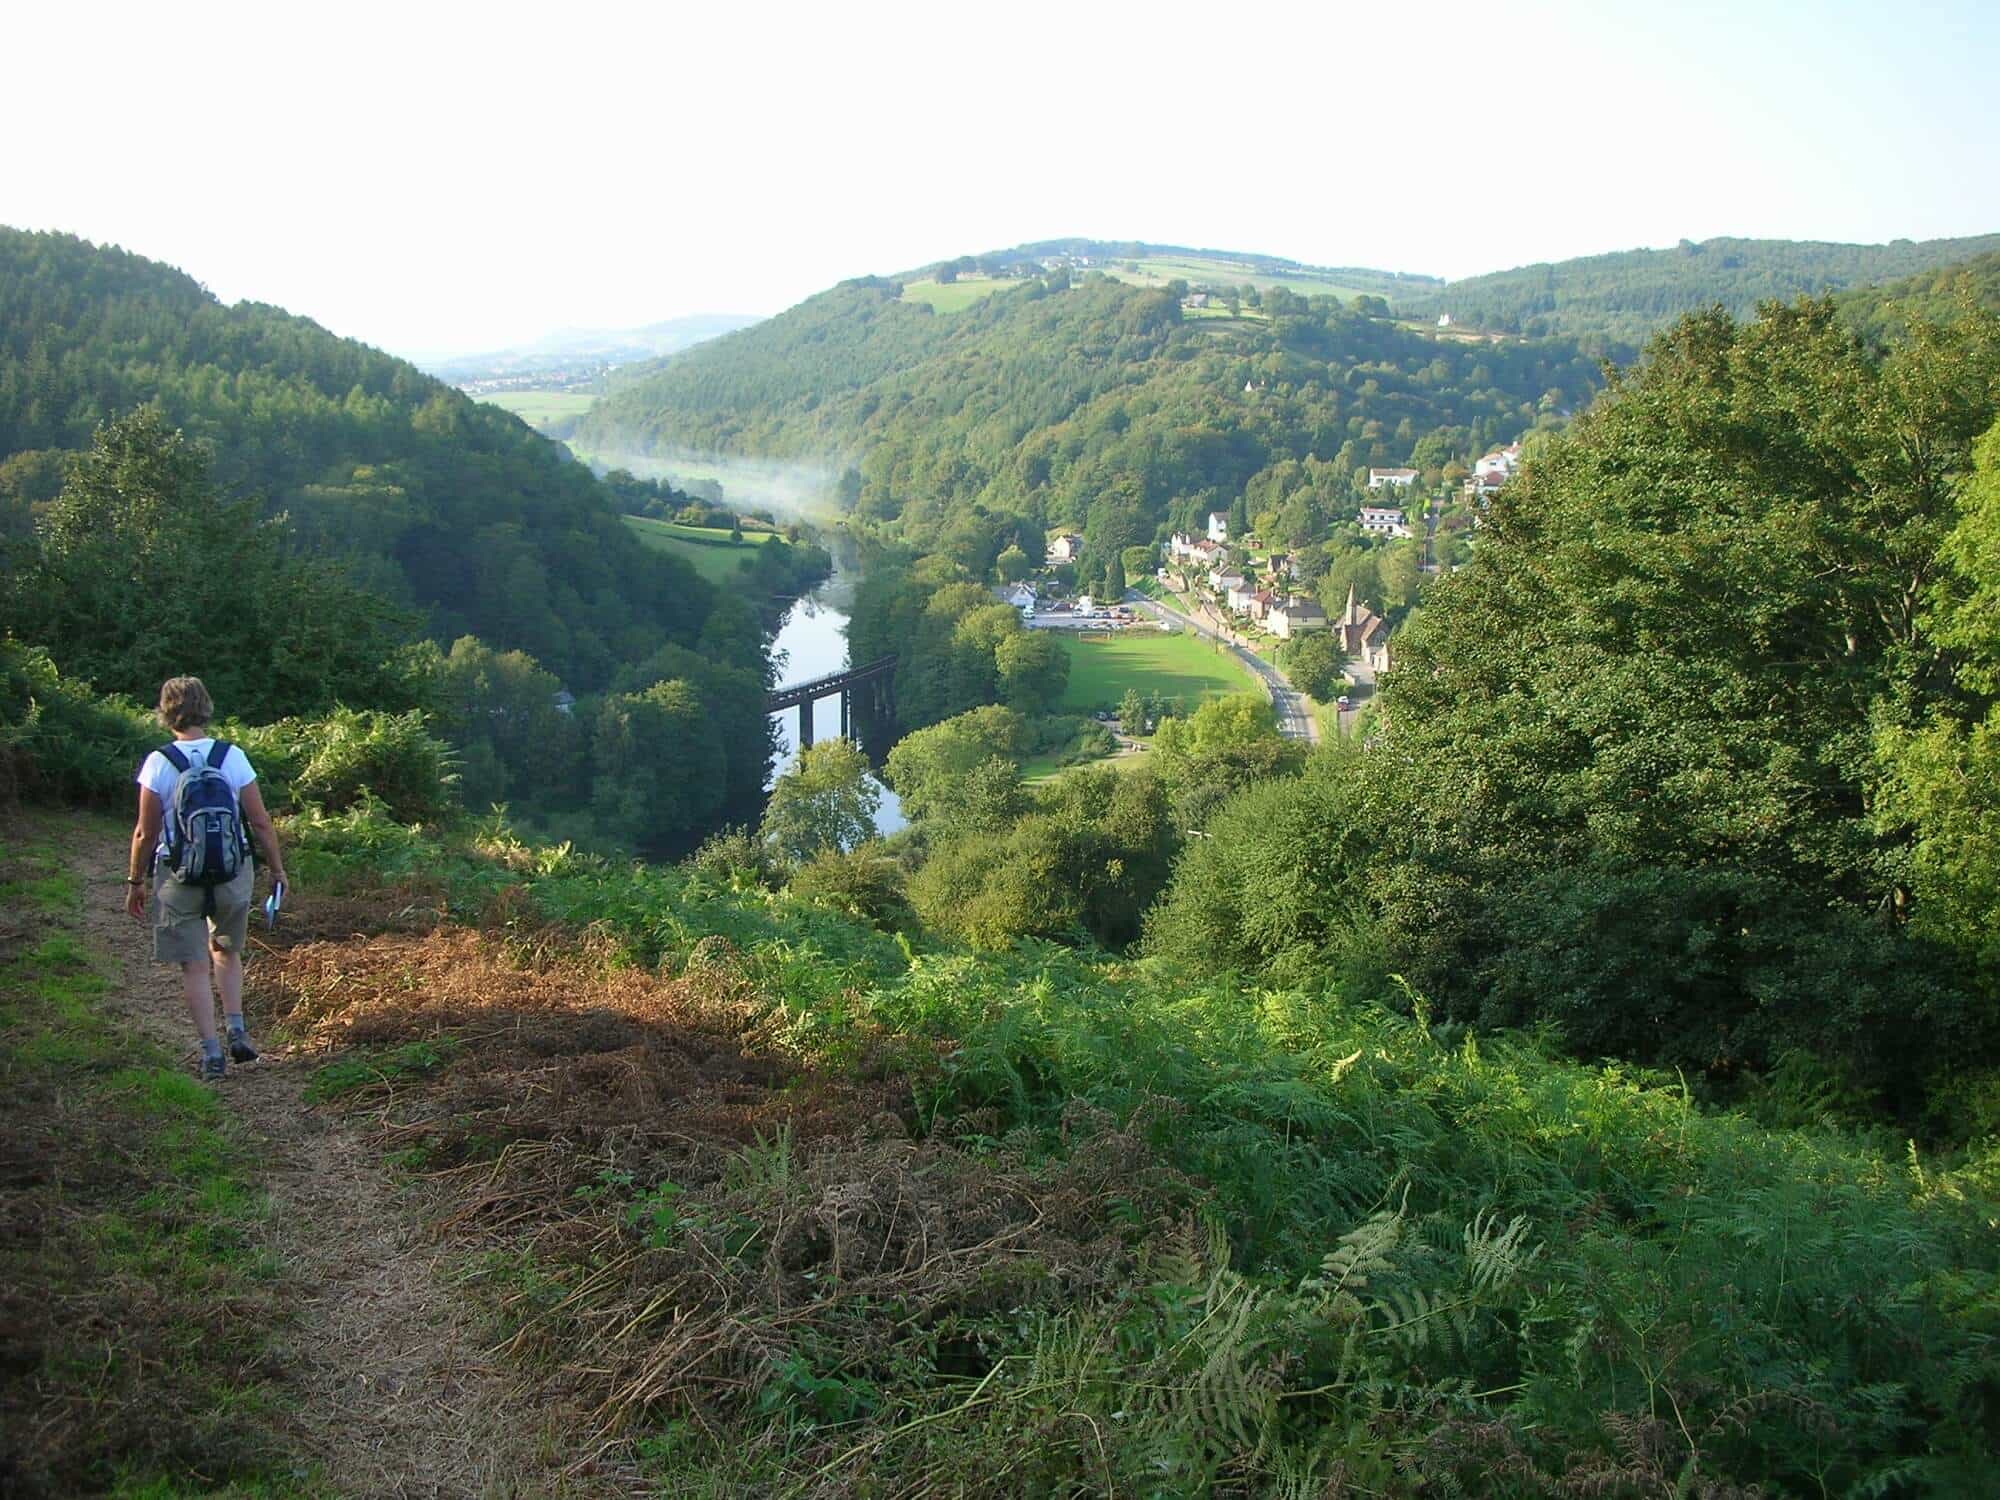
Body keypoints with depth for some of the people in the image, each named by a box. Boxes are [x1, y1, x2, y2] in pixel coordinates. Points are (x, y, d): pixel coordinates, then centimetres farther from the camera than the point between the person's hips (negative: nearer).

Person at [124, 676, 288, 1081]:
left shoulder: (159, 763, -8)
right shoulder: (233, 757, -5)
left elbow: (146, 832, -5)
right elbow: (260, 822, -2)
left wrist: (135, 881, 7)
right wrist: (277, 868, 10)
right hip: (232, 872, 2)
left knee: (194, 966, 6)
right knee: (226, 951, 23)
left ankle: (211, 1052, 6)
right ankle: (237, 1030, 14)